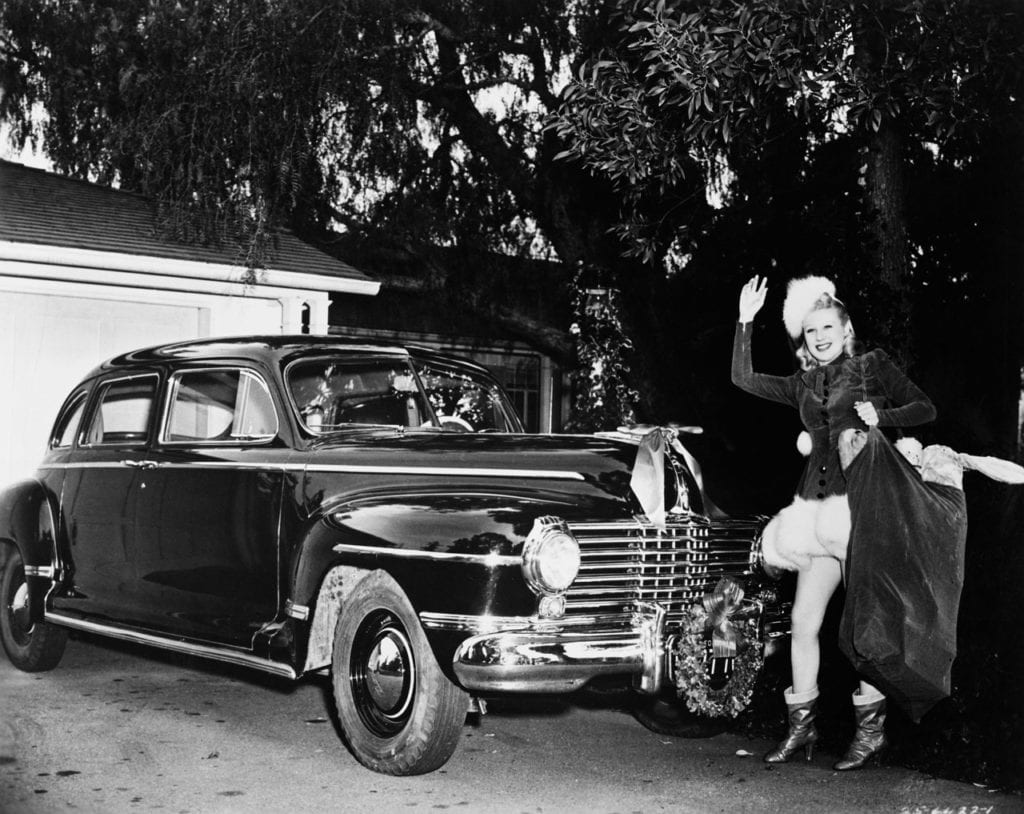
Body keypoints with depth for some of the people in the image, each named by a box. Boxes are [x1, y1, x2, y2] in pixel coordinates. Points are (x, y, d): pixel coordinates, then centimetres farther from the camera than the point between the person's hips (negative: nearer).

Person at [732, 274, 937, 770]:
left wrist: (880, 416, -13)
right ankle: (801, 728, 12)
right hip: (817, 505, 5)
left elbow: (926, 409, 2)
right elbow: (743, 378, 12)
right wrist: (745, 321, 7)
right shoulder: (804, 384, 17)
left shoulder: (873, 366, 6)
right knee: (803, 622, 3)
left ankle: (871, 729, 8)